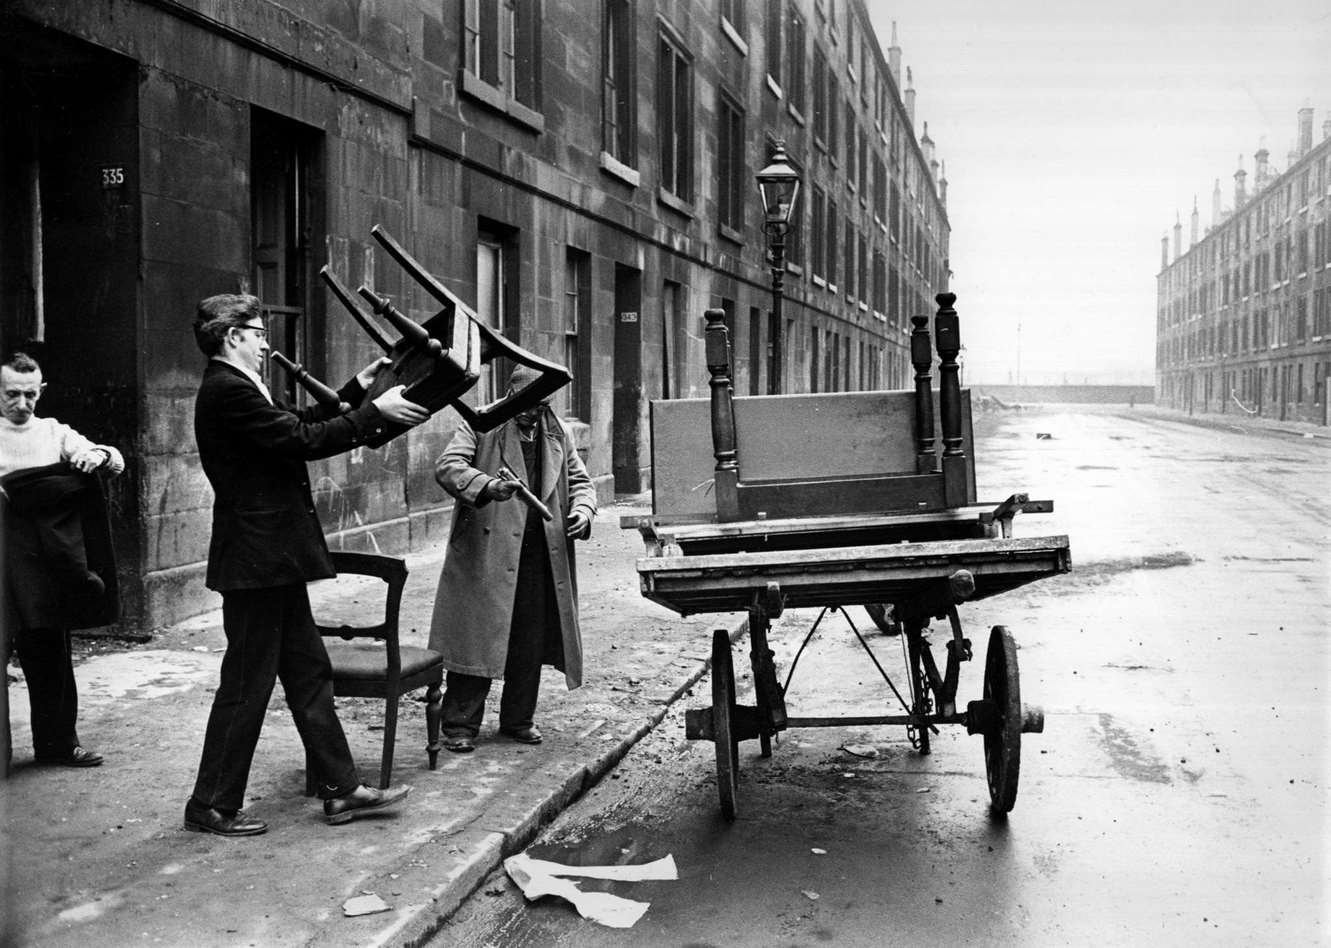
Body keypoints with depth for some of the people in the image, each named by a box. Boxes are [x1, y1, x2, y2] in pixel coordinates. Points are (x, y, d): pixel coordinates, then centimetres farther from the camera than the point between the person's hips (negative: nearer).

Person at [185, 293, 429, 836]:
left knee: (309, 672, 13)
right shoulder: (228, 390, -17)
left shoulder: (233, 388, 15)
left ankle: (341, 790, 19)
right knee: (247, 686, -1)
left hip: (272, 561, 11)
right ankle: (212, 807, 11)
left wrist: (357, 389, 19)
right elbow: (302, 440, -21)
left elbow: (298, 425, 20)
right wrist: (376, 412, -14)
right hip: (256, 561, -11)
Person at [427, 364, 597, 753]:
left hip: (542, 555, 5)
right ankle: (460, 726, 7)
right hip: (485, 551, -5)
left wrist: (582, 510, -2)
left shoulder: (558, 434, 14)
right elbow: (447, 466, -14)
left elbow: (580, 480, 21)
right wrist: (488, 486, -31)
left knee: (531, 644, 9)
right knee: (477, 638, -2)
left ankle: (518, 719, 24)